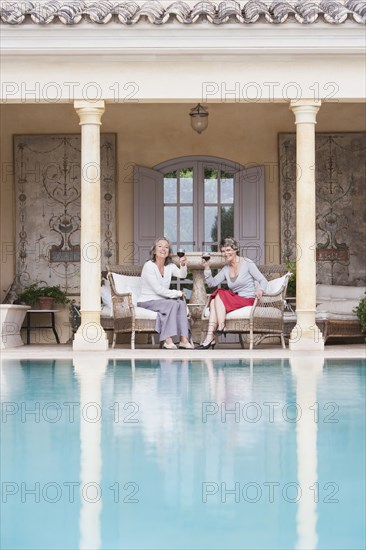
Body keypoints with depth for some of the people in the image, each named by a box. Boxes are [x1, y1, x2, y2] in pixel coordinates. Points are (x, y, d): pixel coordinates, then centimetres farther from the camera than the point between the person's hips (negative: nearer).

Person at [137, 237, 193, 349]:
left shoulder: (170, 266, 9)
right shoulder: (149, 266, -11)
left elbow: (182, 275, -12)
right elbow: (157, 289, -17)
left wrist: (183, 265, -33)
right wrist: (177, 293, -13)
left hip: (161, 300, 6)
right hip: (147, 301, -6)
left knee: (181, 303, -20)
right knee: (172, 304, -28)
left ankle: (183, 339, -26)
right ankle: (168, 340, -32)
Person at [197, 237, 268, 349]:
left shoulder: (247, 263, -2)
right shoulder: (226, 269, 15)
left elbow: (263, 280, -6)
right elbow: (212, 283, 7)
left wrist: (260, 289, -28)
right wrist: (207, 267, -6)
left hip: (248, 300, -6)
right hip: (235, 300, 6)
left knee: (220, 294, -23)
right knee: (214, 300, -21)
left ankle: (221, 327, -27)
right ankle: (210, 337, -32)